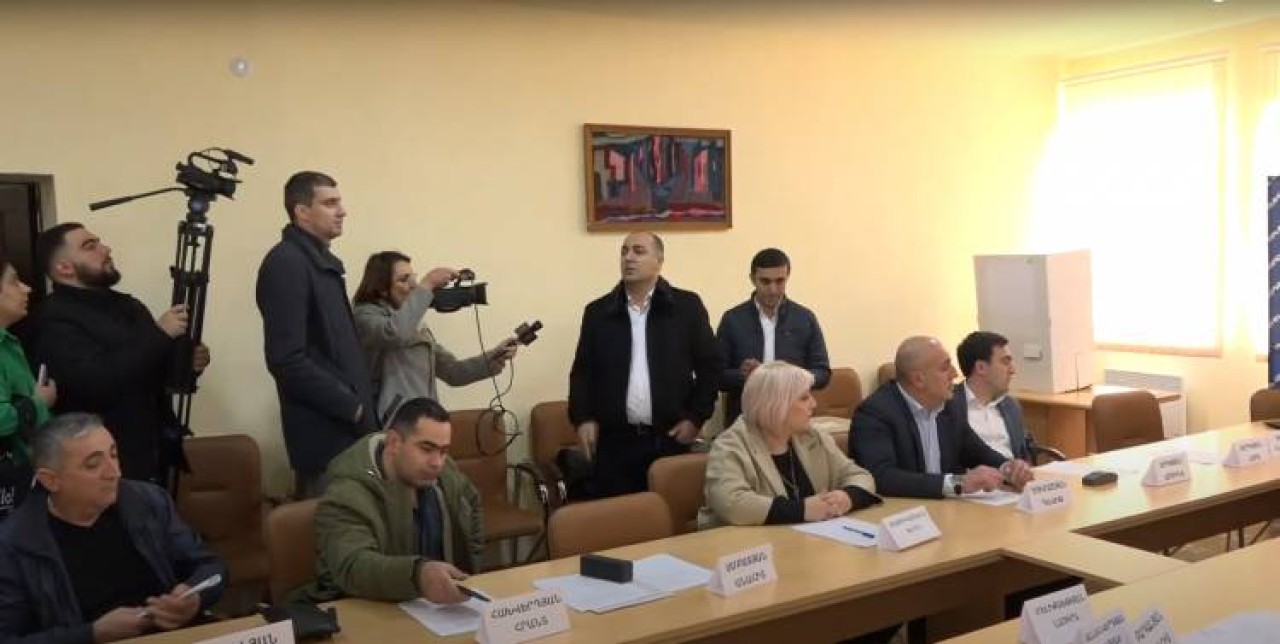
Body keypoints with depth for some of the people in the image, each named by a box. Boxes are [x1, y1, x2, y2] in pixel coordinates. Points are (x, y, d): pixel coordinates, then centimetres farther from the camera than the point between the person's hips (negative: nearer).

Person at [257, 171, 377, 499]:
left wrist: (362, 404, 10)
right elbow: (287, 361, -21)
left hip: (346, 425, 9)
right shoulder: (286, 263, -14)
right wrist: (351, 406, -16)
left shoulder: (323, 261, 15)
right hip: (325, 432, -9)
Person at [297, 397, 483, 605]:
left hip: (431, 606, 4)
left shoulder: (445, 472, -1)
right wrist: (418, 574, -56)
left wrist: (469, 566, 10)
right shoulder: (347, 497, -22)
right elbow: (353, 567, -39)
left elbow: (472, 505, 20)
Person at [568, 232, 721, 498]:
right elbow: (583, 371, 9)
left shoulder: (687, 306, 2)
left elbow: (709, 365, 4)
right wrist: (583, 419, -2)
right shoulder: (598, 312, 8)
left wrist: (696, 417, -2)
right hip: (614, 441, 1)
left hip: (670, 439, -1)